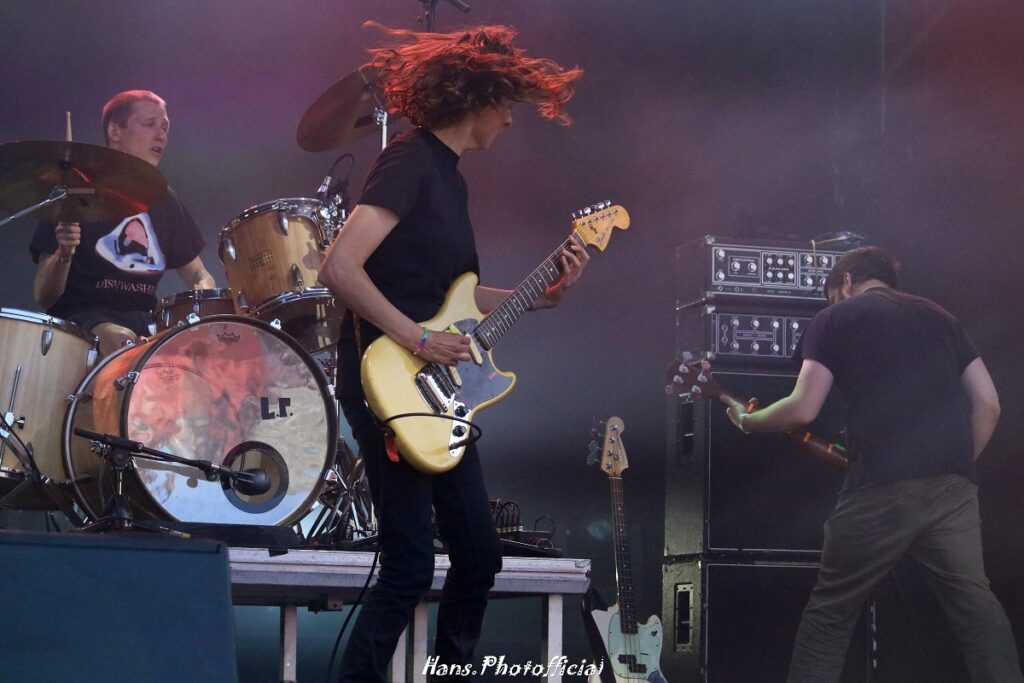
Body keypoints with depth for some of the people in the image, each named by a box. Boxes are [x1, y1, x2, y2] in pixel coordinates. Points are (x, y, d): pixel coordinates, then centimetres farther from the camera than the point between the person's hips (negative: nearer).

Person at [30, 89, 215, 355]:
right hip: (83, 321, -6)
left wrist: (205, 297, -4)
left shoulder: (164, 201, 15)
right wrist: (63, 256, -25)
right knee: (122, 342, -37)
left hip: (146, 323, 6)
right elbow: (44, 297, -4)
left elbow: (198, 275, 21)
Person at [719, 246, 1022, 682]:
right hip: (953, 485, 4)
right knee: (974, 601, 8)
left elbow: (803, 409, 1)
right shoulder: (938, 316, 25)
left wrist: (747, 421, 18)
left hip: (881, 487, -4)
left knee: (829, 613, 8)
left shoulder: (835, 318, 11)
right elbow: (988, 403, 17)